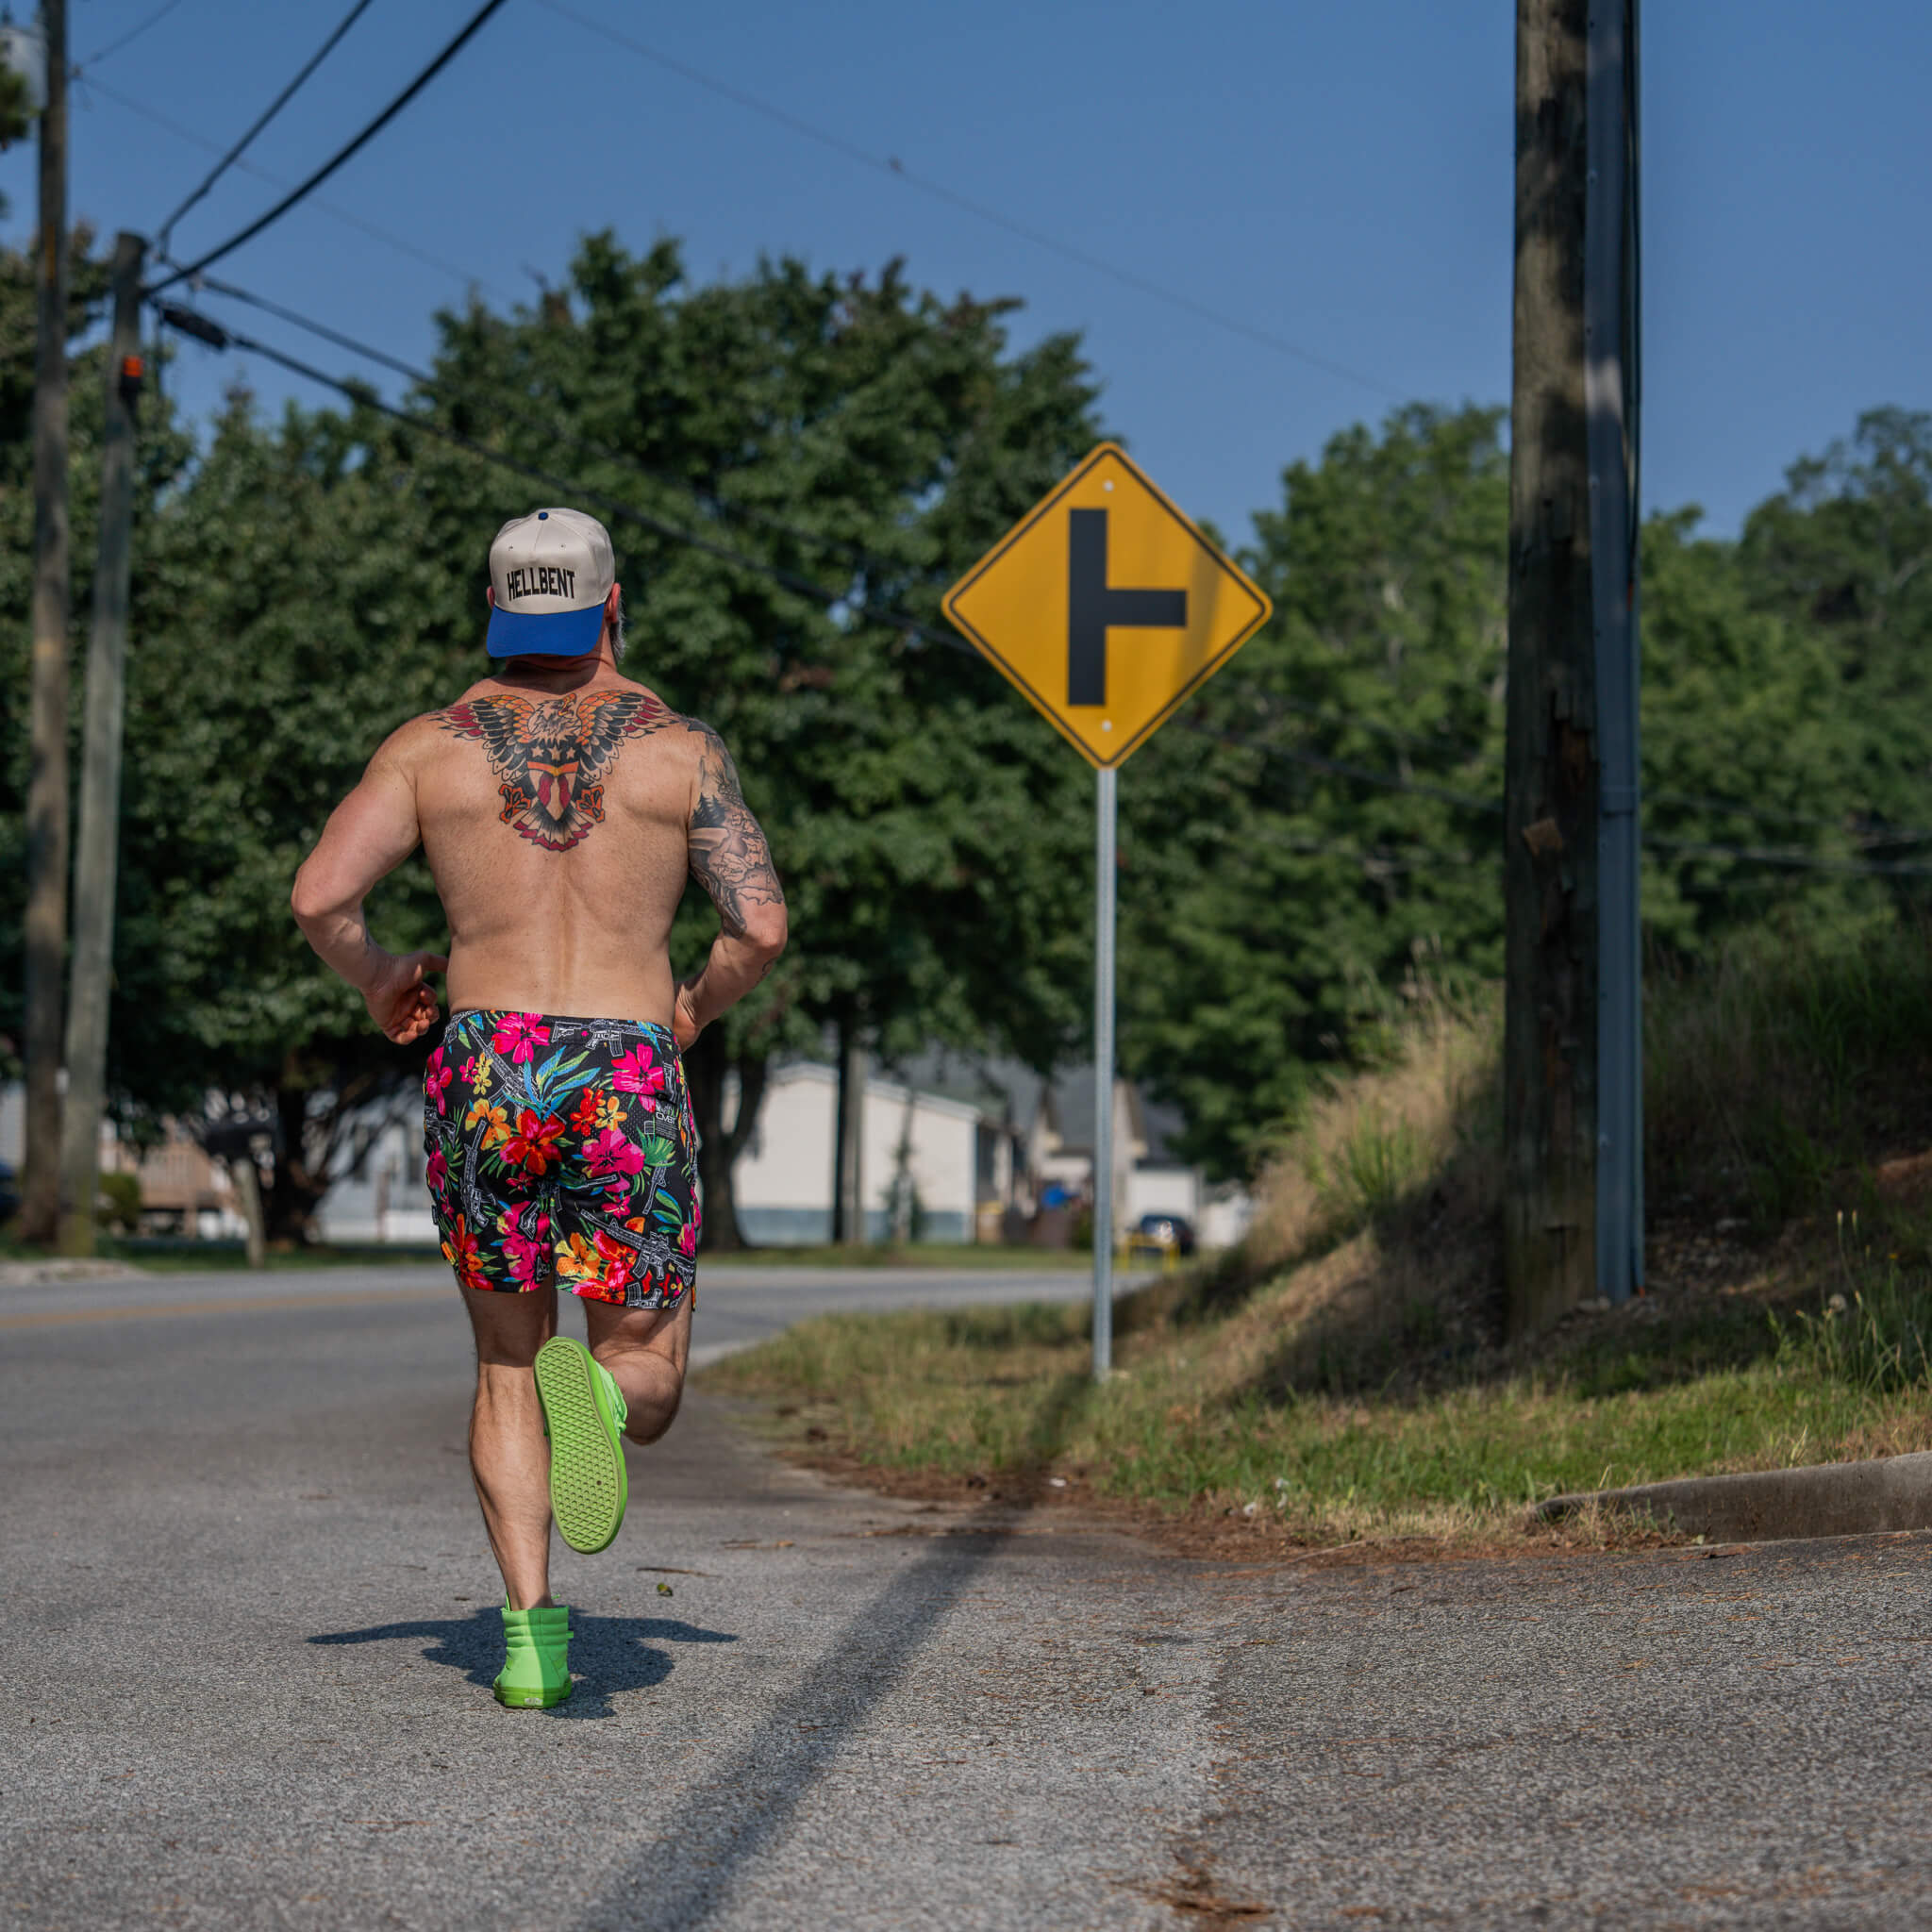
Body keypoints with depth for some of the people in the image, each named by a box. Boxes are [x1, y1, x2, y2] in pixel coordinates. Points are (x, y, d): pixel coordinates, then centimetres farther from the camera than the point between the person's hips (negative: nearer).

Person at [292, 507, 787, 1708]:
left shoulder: (433, 744, 5)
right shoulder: (680, 748, 2)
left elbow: (320, 898, -4)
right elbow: (762, 928, -3)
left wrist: (378, 983, 15)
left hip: (481, 1075, 2)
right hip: (627, 1085, -1)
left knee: (507, 1365, 19)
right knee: (646, 1383, 10)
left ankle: (531, 1630, 4)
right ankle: (593, 1393, -29)